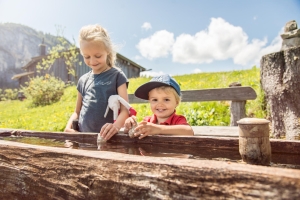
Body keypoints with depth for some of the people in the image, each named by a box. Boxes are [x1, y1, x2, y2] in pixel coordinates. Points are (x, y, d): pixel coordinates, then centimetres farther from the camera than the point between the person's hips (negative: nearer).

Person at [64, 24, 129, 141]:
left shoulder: (117, 76, 1)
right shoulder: (83, 80, 14)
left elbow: (125, 109, -7)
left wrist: (116, 126, -26)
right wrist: (69, 125, 1)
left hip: (107, 137, -4)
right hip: (83, 136, 4)